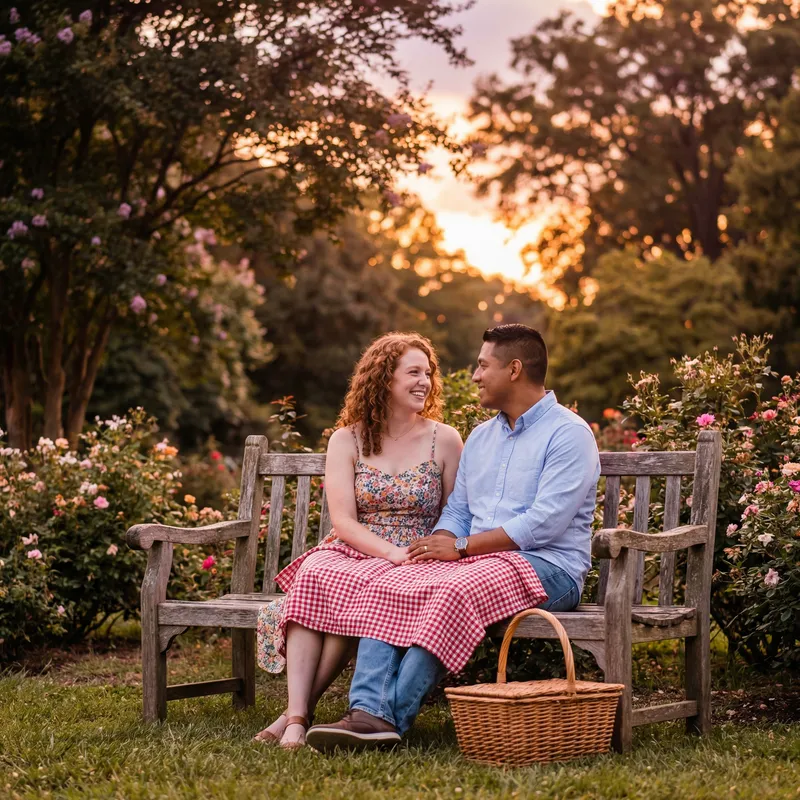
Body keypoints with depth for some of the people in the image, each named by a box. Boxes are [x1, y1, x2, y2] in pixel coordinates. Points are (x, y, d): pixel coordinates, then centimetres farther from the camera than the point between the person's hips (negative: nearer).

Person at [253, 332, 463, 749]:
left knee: (356, 589, -35)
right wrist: (392, 552, -19)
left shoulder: (444, 440, 7)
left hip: (412, 564, -1)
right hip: (347, 553, 1)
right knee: (312, 577, -34)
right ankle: (296, 714, -42)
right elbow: (343, 521, -3)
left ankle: (296, 713, -30)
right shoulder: (346, 440, 8)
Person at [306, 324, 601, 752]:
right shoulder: (480, 437, 23)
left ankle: (393, 715, -33)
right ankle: (368, 711, -35)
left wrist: (461, 547, -17)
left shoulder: (568, 434, -4)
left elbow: (546, 522, -16)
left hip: (546, 567, -7)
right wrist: (438, 544, -6)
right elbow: (457, 512, 20)